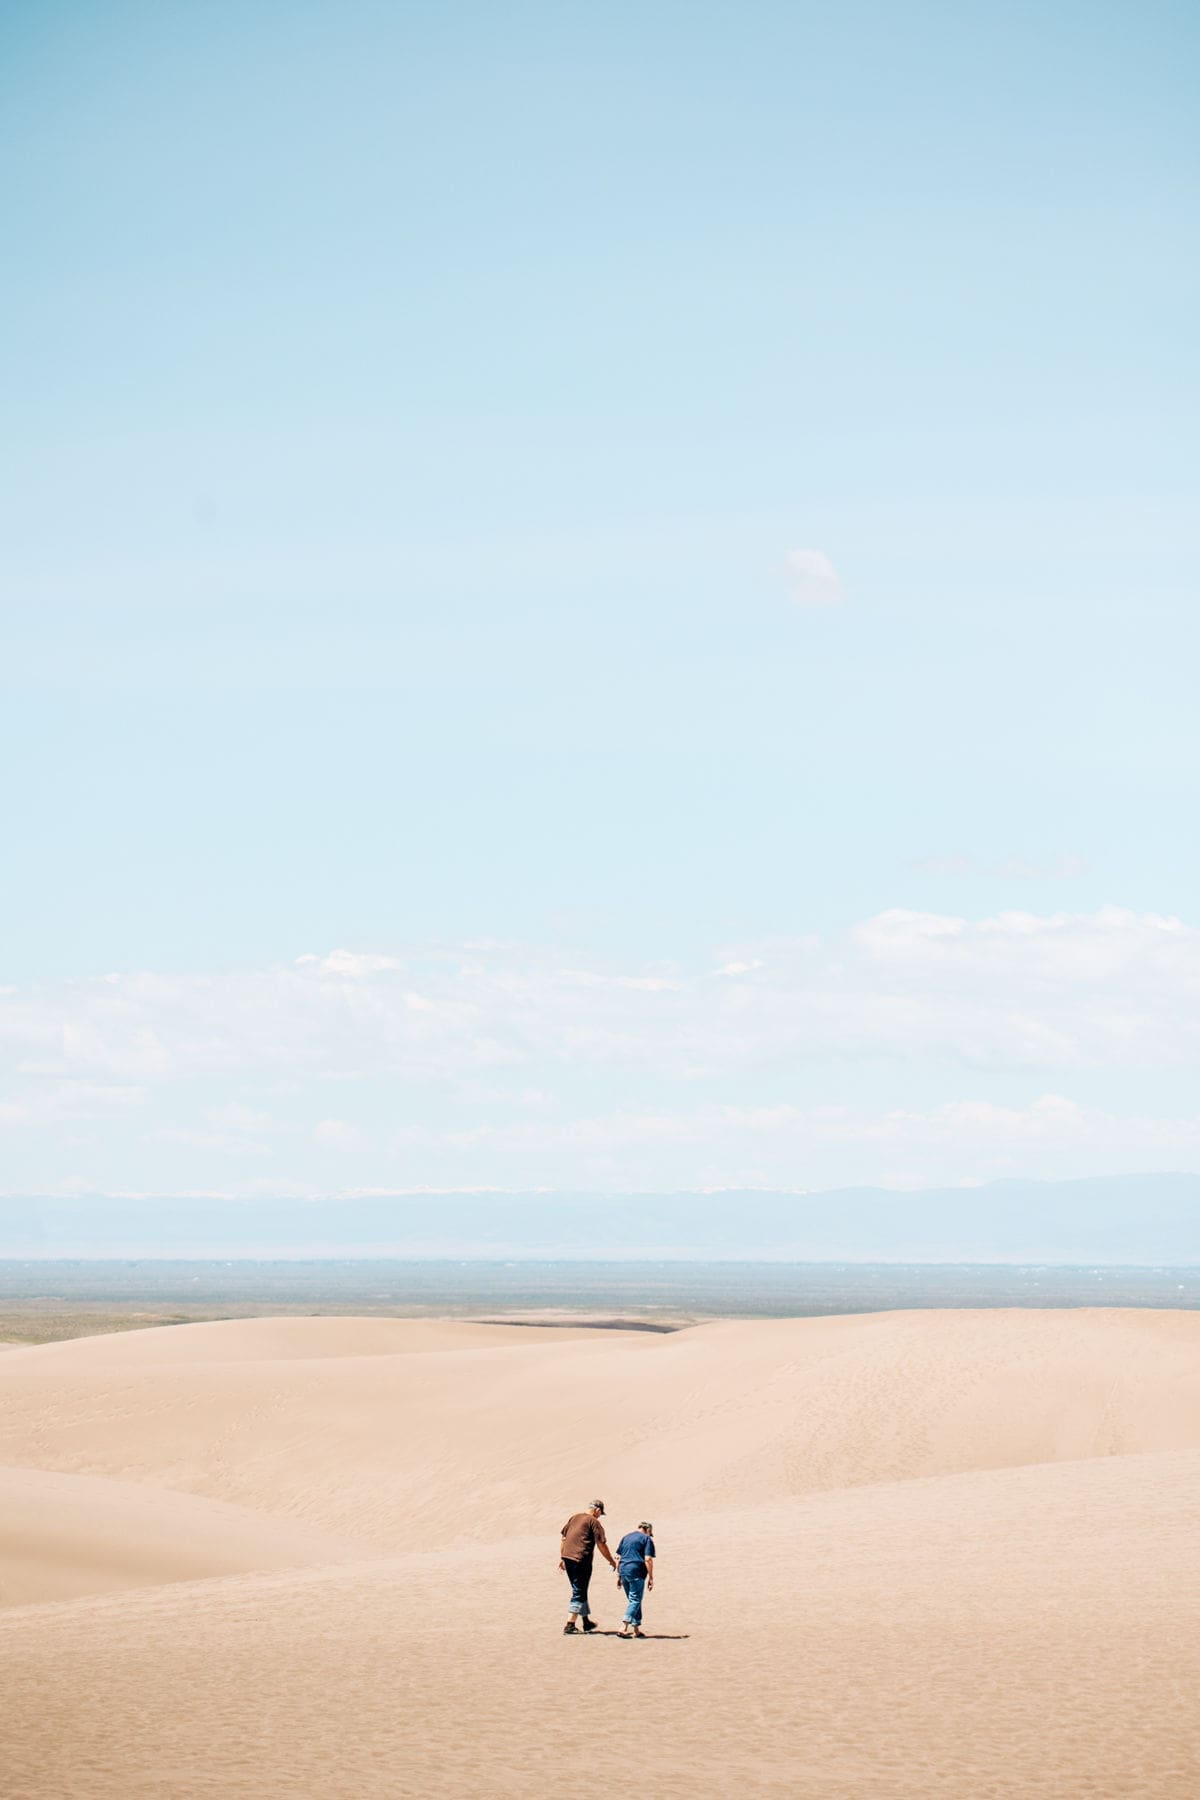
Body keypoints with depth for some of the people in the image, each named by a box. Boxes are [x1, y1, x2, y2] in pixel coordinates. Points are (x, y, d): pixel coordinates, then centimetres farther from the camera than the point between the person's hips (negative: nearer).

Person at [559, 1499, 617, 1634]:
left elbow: (563, 1539, 18)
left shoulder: (574, 1517, 16)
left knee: (579, 1591, 19)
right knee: (579, 1593, 0)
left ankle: (586, 1622, 29)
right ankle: (569, 1626, -6)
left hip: (567, 1557, 7)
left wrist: (561, 1558, 23)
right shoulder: (594, 1522, -4)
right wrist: (611, 1561, 4)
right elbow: (601, 1545, -7)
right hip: (581, 1559, -7)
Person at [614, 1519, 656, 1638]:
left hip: (623, 1570, 6)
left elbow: (618, 1558, 17)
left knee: (632, 1600, 16)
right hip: (636, 1572, -6)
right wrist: (650, 1578, -6)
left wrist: (618, 1576, 21)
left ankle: (636, 1630, 17)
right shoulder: (646, 1539, 0)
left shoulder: (626, 1537, 19)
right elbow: (648, 1559, -9)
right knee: (635, 1600, -3)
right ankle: (624, 1628, -16)